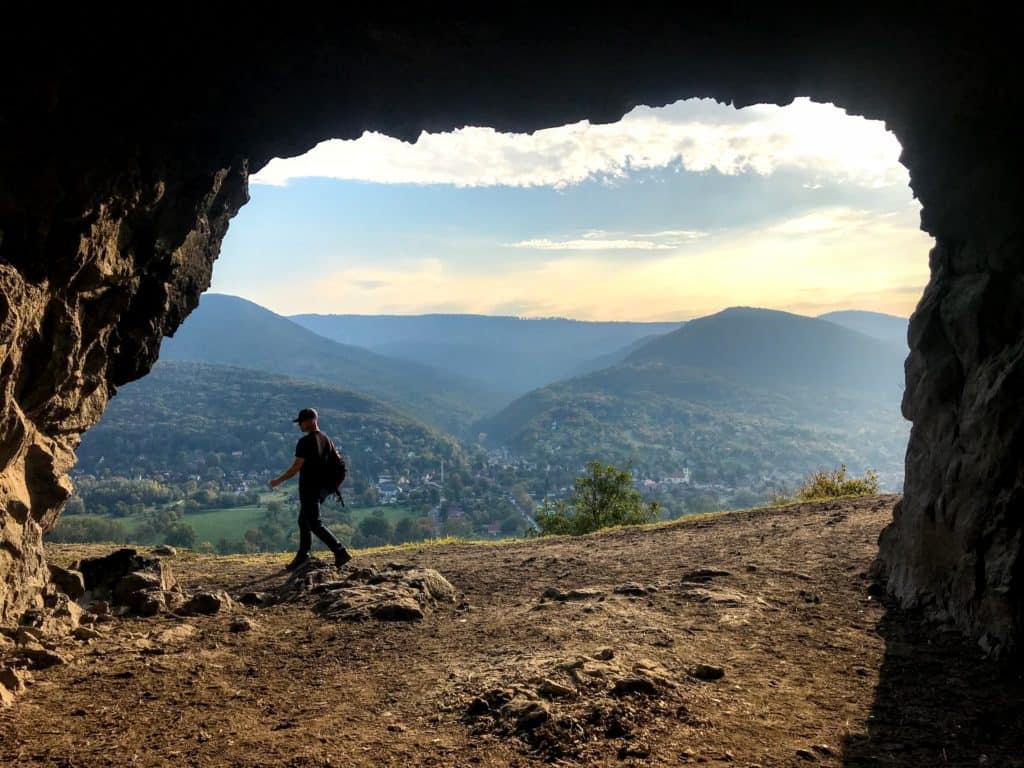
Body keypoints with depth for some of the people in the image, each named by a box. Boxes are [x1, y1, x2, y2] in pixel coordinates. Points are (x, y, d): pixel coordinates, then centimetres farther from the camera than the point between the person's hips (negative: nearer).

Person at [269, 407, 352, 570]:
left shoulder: (305, 442, -18)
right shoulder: (326, 439, 7)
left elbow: (295, 468, -18)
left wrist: (278, 481, -5)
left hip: (309, 489, -9)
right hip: (322, 488, 9)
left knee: (315, 524, -2)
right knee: (304, 521, 18)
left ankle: (340, 551, -9)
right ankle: (302, 557, 23)